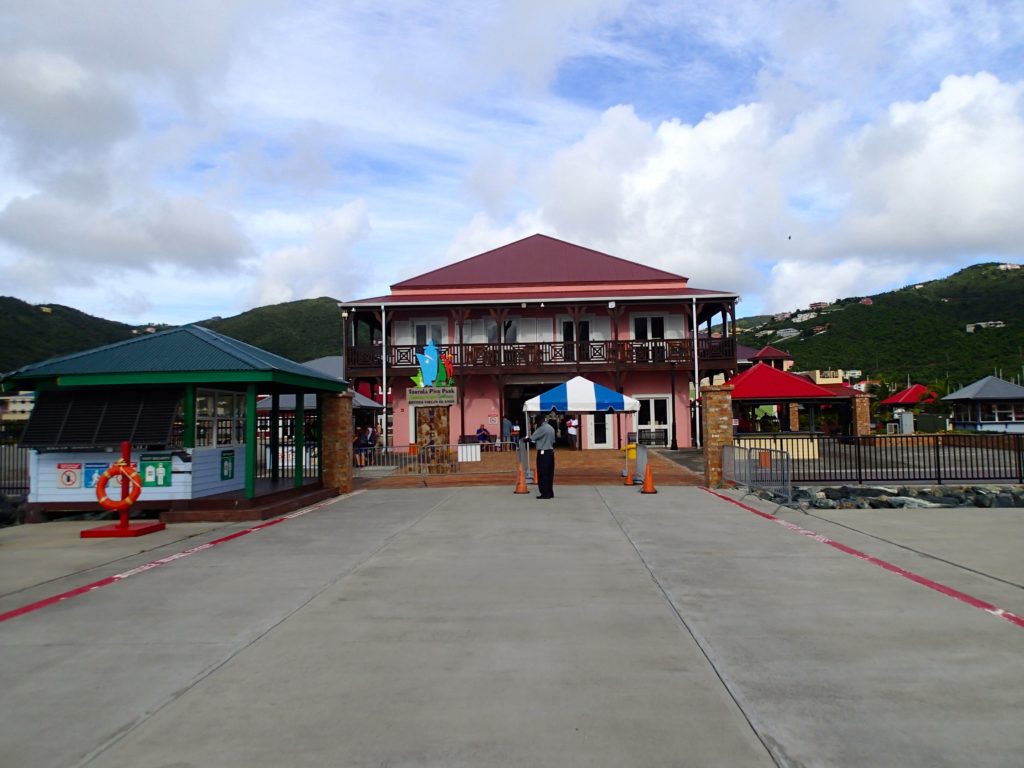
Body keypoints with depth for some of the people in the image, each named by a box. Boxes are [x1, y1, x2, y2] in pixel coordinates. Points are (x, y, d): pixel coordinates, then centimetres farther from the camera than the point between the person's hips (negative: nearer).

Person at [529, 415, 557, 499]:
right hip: (550, 451, 9)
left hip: (543, 452, -9)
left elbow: (532, 438, -13)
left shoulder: (542, 428, -14)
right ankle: (550, 493, 15)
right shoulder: (551, 428, 13)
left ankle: (545, 493, -4)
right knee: (549, 473, 11)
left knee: (542, 474, -4)